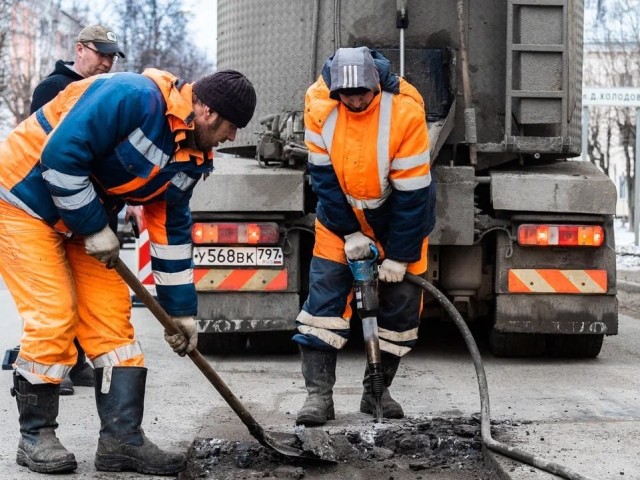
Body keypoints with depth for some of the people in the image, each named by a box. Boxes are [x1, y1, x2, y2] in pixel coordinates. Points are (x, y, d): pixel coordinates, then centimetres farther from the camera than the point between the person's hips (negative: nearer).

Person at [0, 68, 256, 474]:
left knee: (112, 314, 1)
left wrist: (181, 310, 9)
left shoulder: (191, 158, -1)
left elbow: (172, 230, 8)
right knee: (54, 315, -13)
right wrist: (94, 227, -22)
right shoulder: (134, 97, -29)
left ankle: (123, 438, 4)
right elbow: (61, 156, -31)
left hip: (80, 218, 9)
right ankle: (35, 436, 2)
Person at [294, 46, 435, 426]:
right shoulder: (319, 105, -20)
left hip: (398, 215, -1)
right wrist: (349, 233, -13)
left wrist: (399, 256, -18)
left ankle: (377, 390, 16)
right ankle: (319, 393, -5)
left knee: (400, 301, 1)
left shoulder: (405, 111, -28)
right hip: (341, 215, 2)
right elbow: (324, 177, -11)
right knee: (324, 296, -8)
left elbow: (412, 193, -22)